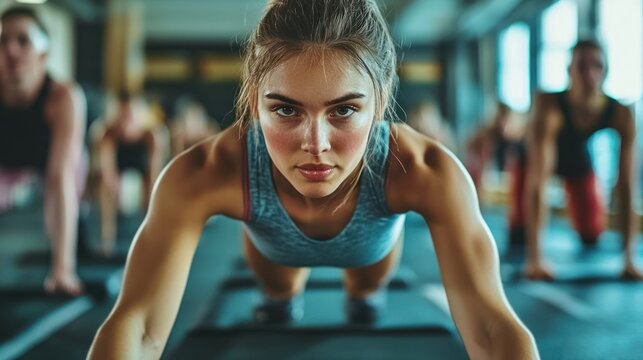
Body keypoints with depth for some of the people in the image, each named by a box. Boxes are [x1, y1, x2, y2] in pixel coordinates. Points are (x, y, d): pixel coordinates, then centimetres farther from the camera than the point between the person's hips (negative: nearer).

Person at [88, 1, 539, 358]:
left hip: (372, 242, 1)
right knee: (276, 288, 32)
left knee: (368, 286, 32)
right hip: (273, 240, 0)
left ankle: (362, 299, 69)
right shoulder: (202, 176, -47)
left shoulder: (426, 173, -47)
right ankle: (283, 301, 68)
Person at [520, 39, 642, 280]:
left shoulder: (621, 115, -33)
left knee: (592, 235, 0)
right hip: (539, 154, -2)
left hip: (579, 157, 2)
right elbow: (537, 182, -47)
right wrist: (534, 258, -52)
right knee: (519, 226, -13)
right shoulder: (550, 106, -43)